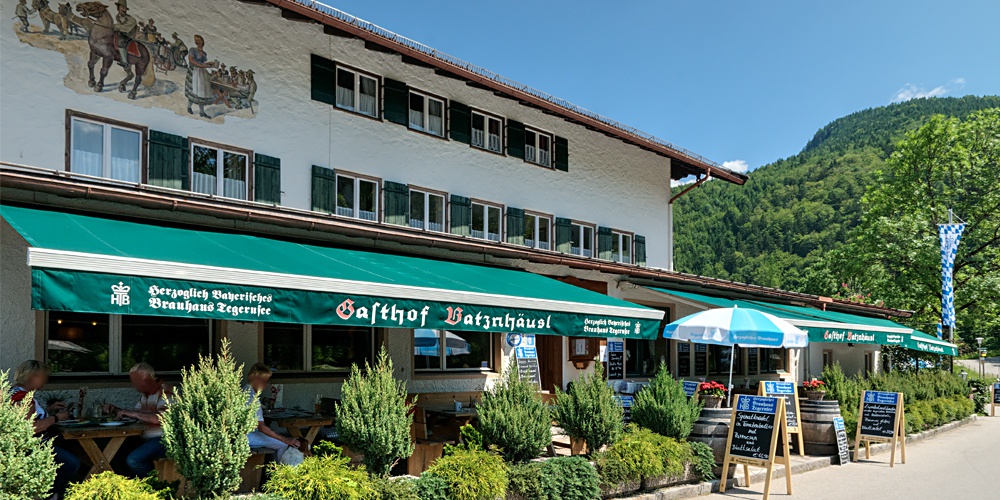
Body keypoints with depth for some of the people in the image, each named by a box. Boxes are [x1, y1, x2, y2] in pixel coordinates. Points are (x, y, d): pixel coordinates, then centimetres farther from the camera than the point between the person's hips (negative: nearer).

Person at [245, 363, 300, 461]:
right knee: (282, 445, -15)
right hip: (247, 436, -10)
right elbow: (261, 427, -25)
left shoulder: (246, 390, 11)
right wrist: (285, 439, -24)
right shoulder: (252, 397, -21)